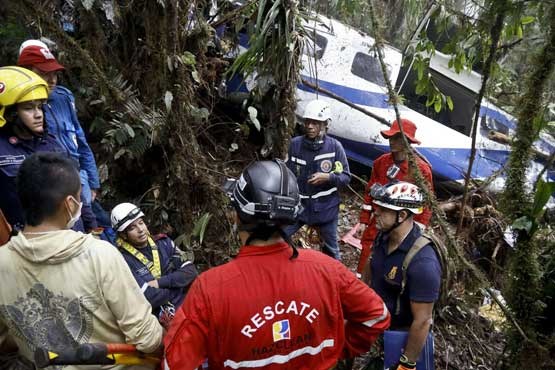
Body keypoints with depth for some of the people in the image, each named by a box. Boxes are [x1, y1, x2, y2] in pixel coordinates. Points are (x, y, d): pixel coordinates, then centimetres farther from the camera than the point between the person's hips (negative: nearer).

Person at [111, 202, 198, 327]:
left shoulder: (163, 243, 6)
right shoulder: (124, 261, -9)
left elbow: (190, 271, -1)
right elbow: (150, 298, -17)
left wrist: (160, 282, -12)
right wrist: (176, 284, -5)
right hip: (164, 318, -4)